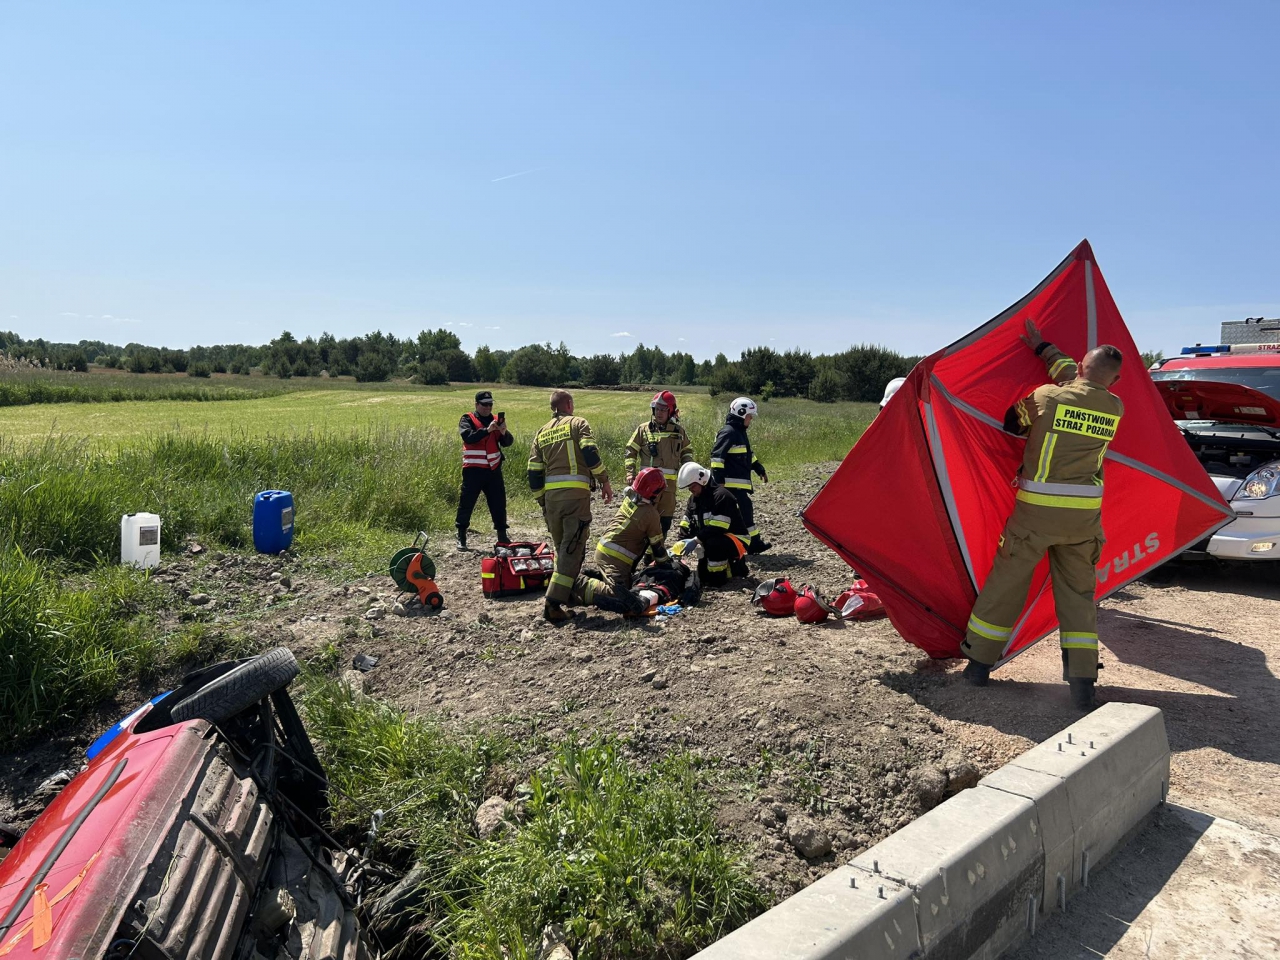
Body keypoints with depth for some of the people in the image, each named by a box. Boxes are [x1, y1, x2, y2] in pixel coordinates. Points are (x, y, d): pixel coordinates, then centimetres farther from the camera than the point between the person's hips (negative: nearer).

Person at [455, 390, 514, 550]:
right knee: (466, 503, 1)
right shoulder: (467, 419, -1)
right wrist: (487, 430, -30)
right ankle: (461, 538, 12)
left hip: (494, 469, 4)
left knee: (499, 504, 7)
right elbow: (468, 437, -20)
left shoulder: (496, 420, 11)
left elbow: (508, 442, 3)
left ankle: (502, 537, 16)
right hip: (473, 470, -4)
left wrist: (504, 432, -19)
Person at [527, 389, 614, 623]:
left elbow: (534, 473, 14)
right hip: (576, 492, -5)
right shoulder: (578, 423, 5)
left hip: (551, 495, 6)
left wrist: (542, 502, 21)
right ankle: (554, 603, -14)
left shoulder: (542, 433, 19)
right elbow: (590, 453, -12)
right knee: (572, 549, -6)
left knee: (561, 548, 21)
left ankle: (566, 592, 28)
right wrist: (605, 481, -5)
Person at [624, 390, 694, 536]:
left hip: (668, 482, 3)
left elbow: (687, 451, 21)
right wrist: (630, 472, -7)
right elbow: (631, 451, 4)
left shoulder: (679, 431, 9)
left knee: (665, 519, 9)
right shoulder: (644, 429, 2)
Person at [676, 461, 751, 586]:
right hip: (715, 539, 9)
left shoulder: (721, 495, -23)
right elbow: (686, 524, 0)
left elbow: (717, 528, -31)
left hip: (735, 539, -9)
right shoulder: (694, 499, 5)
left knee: (713, 543, -39)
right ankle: (735, 567, 23)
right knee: (703, 575, 5)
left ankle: (718, 578, -19)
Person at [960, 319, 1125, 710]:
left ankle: (979, 662, 20)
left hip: (1036, 511, -2)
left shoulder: (1045, 396, -8)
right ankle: (1082, 681, 11)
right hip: (1084, 515, 3)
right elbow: (1082, 386, 21)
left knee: (1006, 582, 9)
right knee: (1078, 592, 14)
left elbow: (1011, 423, 9)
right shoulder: (1115, 408, 3)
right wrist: (1044, 348, 28)